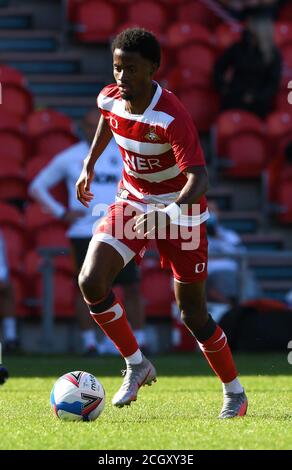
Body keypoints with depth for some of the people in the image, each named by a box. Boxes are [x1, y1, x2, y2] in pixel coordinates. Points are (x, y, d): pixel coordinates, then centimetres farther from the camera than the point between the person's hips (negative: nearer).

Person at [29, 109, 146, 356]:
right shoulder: (68, 158, 5)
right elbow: (37, 187, 10)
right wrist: (61, 213, -1)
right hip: (84, 231, -1)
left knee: (132, 287, -2)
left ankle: (140, 341, 6)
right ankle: (89, 342, 6)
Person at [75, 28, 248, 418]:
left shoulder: (171, 117, -30)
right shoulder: (109, 100, -11)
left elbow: (198, 177, -37)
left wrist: (168, 214, -53)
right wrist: (89, 165, 18)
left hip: (180, 209, -5)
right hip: (133, 201, 5)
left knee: (192, 313, -1)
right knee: (91, 282, -17)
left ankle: (235, 394, 21)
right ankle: (137, 365, 4)